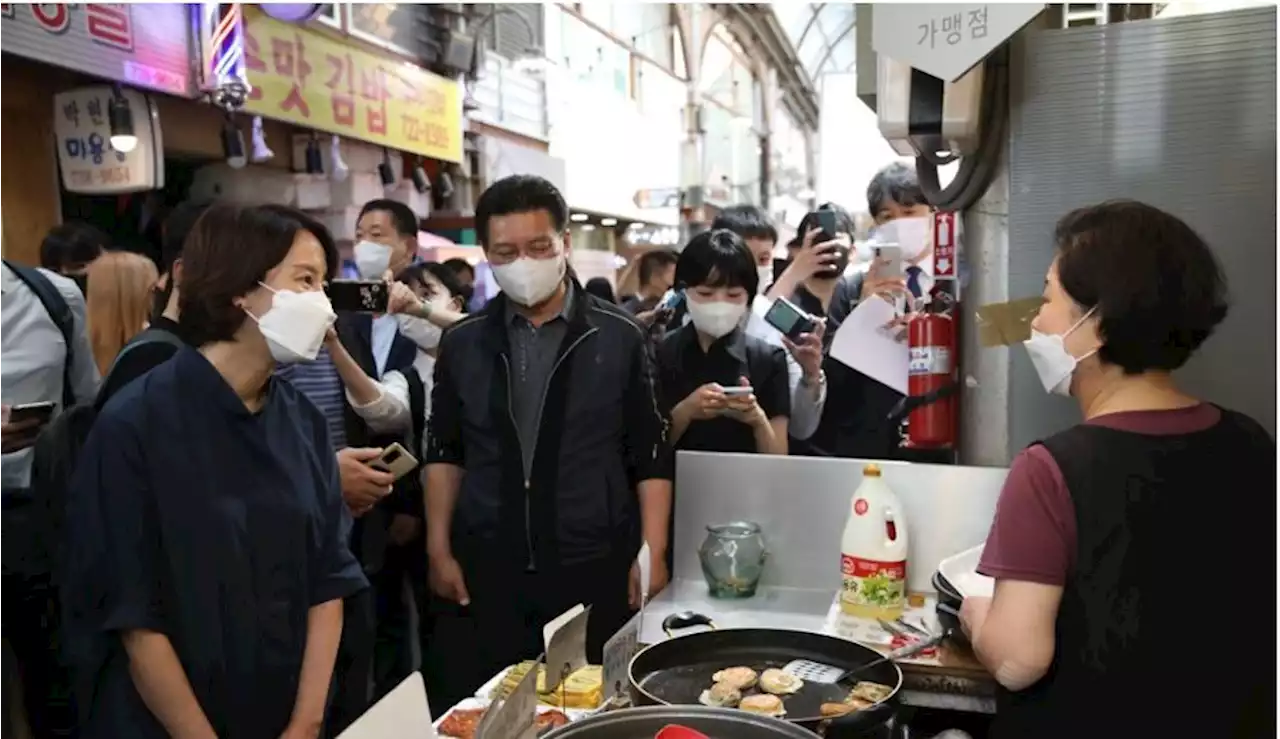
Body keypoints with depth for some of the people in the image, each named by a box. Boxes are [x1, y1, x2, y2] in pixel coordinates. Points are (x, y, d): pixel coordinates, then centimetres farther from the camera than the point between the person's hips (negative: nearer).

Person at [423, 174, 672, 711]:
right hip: (483, 570, 2)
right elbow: (444, 452, 10)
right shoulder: (462, 342, 3)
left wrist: (652, 555, -5)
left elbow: (652, 457, -1)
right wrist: (439, 550, 4)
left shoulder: (619, 337, -4)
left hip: (593, 570, -2)